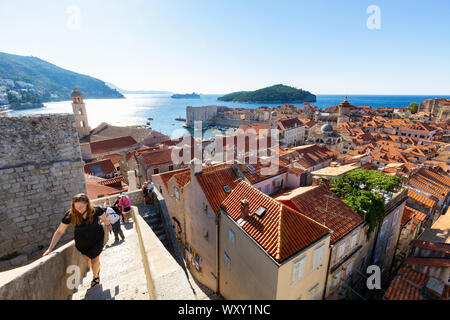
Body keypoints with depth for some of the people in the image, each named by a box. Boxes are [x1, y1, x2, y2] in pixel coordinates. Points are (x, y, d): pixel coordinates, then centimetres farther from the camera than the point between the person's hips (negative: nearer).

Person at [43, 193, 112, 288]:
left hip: (96, 239, -2)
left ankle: (95, 276, 40)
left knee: (95, 260, 6)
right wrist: (50, 248, -15)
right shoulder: (70, 215, -26)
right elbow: (59, 231, -16)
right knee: (88, 259, 19)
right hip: (81, 242, 2)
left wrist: (108, 225, 13)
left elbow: (104, 218, -6)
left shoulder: (96, 210, -28)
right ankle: (97, 270, 54)